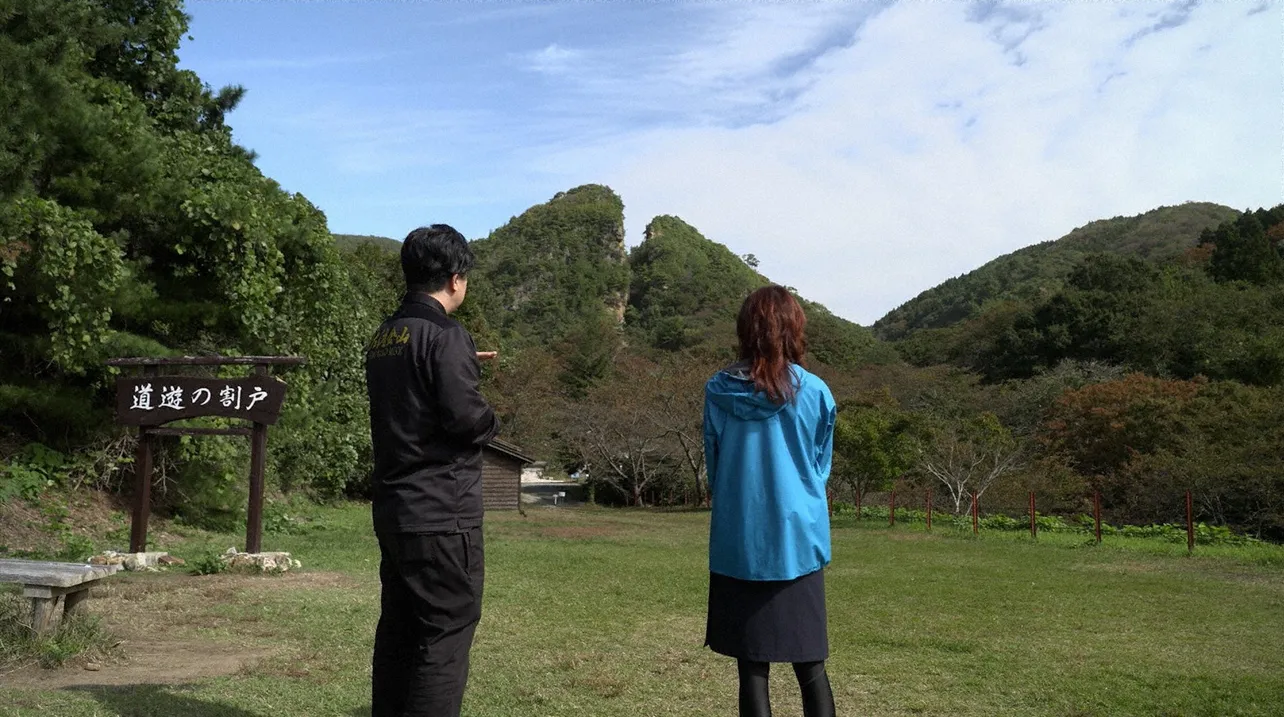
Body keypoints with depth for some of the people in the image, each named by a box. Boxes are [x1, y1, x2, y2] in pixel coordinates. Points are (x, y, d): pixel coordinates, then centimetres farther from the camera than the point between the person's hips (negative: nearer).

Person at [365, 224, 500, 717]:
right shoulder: (445, 336, -15)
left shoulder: (384, 337, 12)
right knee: (447, 631, -3)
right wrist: (491, 423, -2)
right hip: (442, 511, -9)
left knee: (398, 627, 15)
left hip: (393, 508, 9)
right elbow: (465, 416, -22)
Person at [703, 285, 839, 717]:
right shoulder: (815, 392, -5)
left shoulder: (718, 391, -3)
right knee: (811, 668, 9)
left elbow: (713, 468, 7)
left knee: (751, 668, 6)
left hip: (736, 545, 1)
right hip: (797, 543, -1)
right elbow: (821, 469, 8)